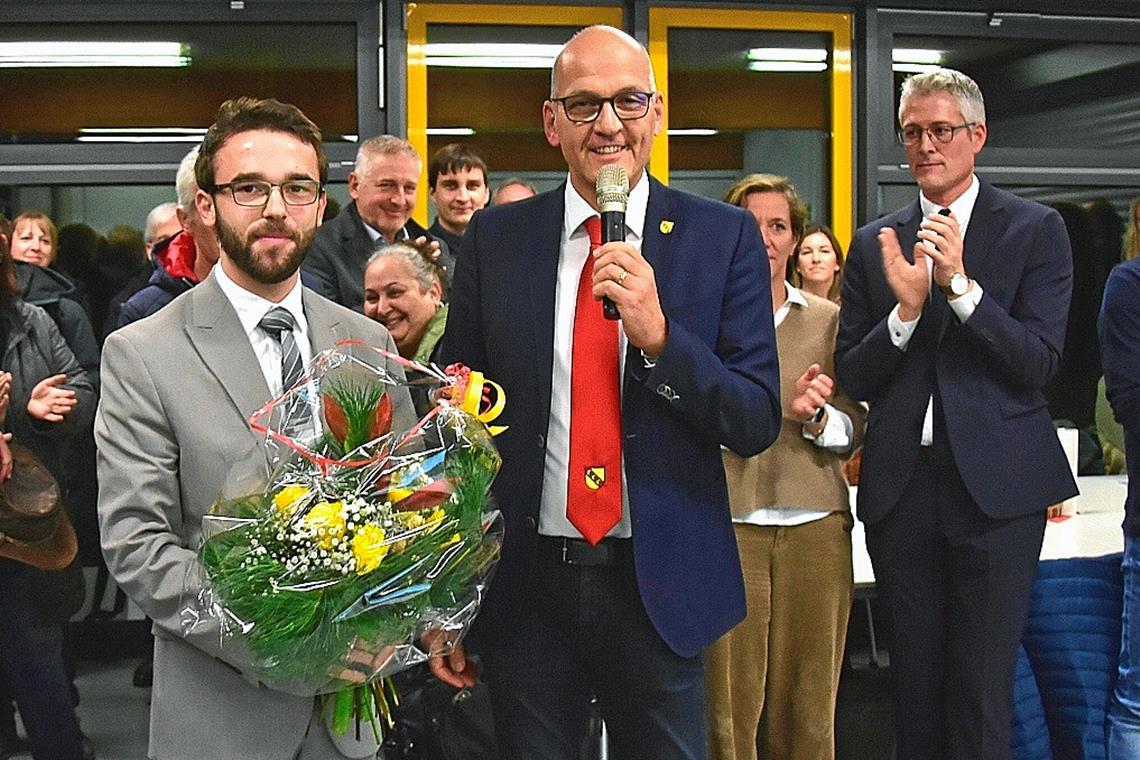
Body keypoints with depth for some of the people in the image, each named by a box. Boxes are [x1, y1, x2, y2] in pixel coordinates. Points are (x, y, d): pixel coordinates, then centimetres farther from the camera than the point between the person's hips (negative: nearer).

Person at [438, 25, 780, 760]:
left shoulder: (724, 237, -4)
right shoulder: (496, 237, 0)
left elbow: (758, 423, -6)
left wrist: (659, 336, -22)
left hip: (661, 585, -1)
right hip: (524, 584, 1)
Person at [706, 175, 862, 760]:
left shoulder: (827, 320, 10)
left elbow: (853, 432, 10)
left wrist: (816, 415, -12)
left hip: (815, 527, 2)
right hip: (726, 522, -2)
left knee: (808, 710, 8)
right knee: (729, 707, 0)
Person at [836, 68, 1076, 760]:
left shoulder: (1036, 230, 2)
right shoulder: (875, 244, 10)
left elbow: (1041, 362, -8)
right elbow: (853, 379, 5)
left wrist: (961, 285, -18)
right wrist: (906, 308, -12)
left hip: (996, 484, -3)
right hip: (902, 486, 3)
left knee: (982, 688, -2)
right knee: (916, 685, 11)